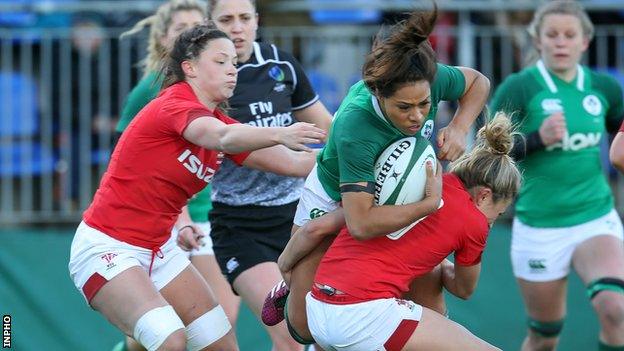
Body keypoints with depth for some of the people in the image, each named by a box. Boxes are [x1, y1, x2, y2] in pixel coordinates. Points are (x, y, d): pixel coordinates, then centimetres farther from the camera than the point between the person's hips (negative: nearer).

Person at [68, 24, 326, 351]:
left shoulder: (217, 119, 6)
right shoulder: (174, 103, -18)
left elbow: (292, 162, -1)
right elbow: (222, 138, -40)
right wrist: (280, 134, -55)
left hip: (159, 249, 9)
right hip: (107, 247, -9)